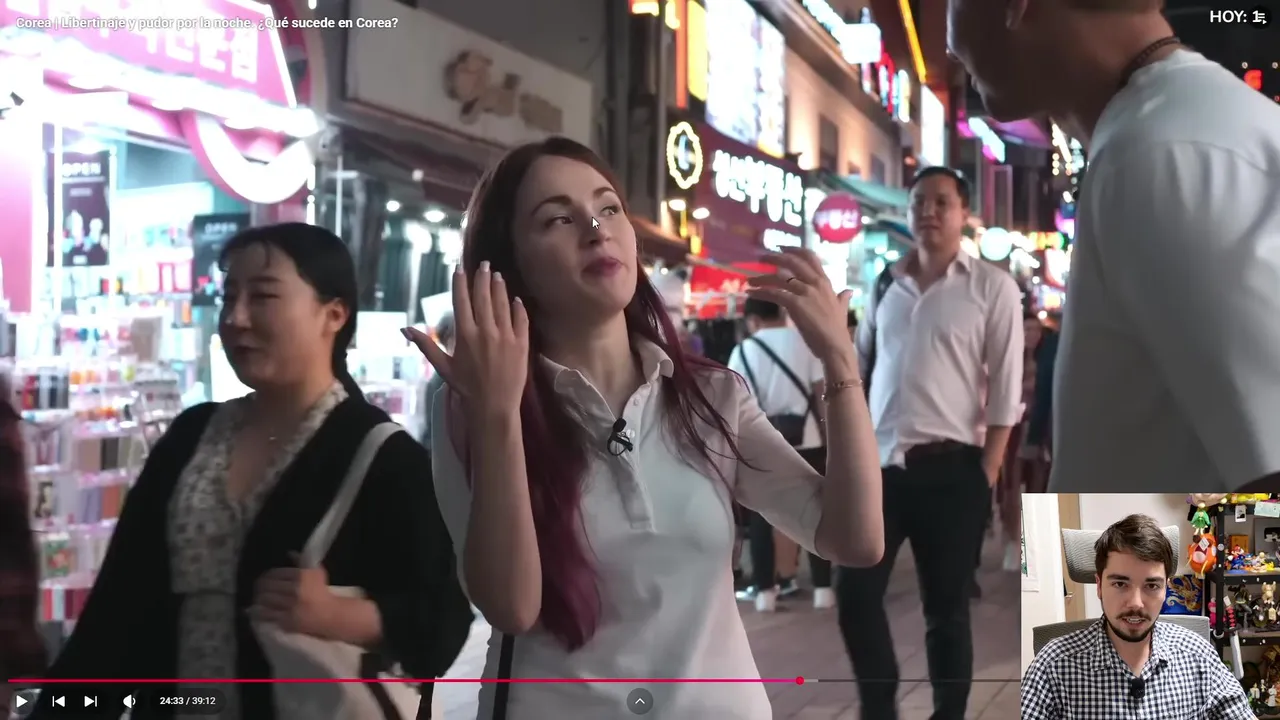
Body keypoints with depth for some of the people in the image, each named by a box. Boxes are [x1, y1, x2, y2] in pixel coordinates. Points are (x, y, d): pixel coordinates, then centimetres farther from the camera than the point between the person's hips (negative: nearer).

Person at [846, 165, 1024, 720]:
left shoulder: (992, 288, -1)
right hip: (880, 462, 4)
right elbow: (856, 366, 17)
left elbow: (1005, 390, -4)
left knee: (946, 609, 6)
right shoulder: (886, 284, 11)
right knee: (854, 594, 3)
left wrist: (985, 475, -9)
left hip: (949, 467, -3)